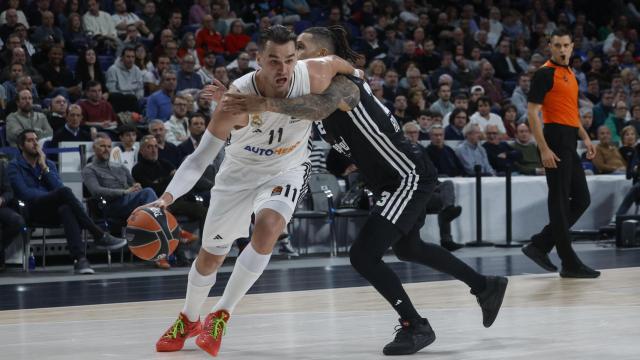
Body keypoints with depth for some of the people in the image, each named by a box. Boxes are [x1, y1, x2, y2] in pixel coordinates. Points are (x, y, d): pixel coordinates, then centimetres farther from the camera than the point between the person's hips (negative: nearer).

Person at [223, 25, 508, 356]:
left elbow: (317, 108, -46)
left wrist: (265, 104, -57)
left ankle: (415, 326, 0)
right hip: (394, 181, 11)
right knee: (408, 249, 28)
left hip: (410, 177, -11)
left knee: (363, 255, -15)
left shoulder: (342, 85, -24)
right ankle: (486, 287, 45)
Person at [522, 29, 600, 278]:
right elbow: (532, 112, -14)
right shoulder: (545, 73, -9)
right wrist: (544, 149, -20)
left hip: (569, 144, 9)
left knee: (581, 200, 10)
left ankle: (539, 245, 13)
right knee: (560, 202, -5)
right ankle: (569, 264, -1)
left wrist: (585, 138, 17)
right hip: (555, 141, -9)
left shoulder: (569, 74, 18)